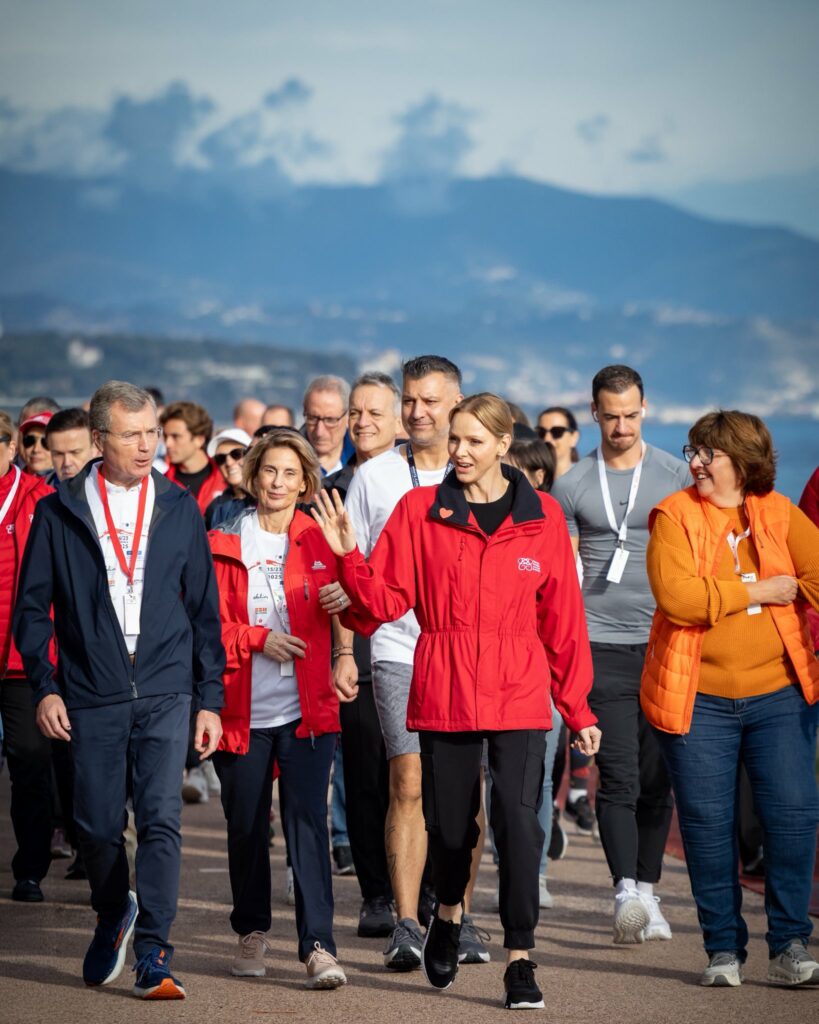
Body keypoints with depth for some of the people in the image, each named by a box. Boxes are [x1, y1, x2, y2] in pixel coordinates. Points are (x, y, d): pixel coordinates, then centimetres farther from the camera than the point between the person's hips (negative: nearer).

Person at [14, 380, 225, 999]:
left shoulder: (179, 508, 7)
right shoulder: (60, 513, 3)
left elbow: (204, 608, 10)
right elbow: (32, 607, 5)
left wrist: (210, 697, 6)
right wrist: (44, 686, -4)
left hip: (165, 692, 0)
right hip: (92, 695, 0)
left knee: (161, 819, -12)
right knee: (98, 826, 7)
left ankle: (154, 957, -9)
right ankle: (114, 917, 36)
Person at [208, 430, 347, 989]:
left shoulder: (320, 541, 4)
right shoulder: (223, 544, 5)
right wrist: (257, 638, -13)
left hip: (305, 709, -1)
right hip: (242, 710, 1)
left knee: (308, 822, -9)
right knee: (246, 825, 9)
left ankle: (319, 946, -10)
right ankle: (252, 932, 26)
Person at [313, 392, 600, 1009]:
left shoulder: (542, 517, 4)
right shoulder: (420, 511, 3)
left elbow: (563, 618, 7)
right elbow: (386, 601, 1)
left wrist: (577, 706, 7)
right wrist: (350, 558, -17)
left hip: (518, 693, -1)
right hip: (443, 691, 1)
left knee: (518, 817, -14)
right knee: (449, 821, 8)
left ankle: (520, 957, -7)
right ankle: (449, 912, 40)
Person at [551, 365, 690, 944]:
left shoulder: (677, 477, 8)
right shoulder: (572, 487, 8)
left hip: (666, 644, 1)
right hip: (602, 646, -1)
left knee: (657, 778, 4)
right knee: (618, 777, -10)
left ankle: (647, 891, 13)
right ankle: (627, 893, -18)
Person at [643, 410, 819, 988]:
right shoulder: (674, 517, -1)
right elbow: (675, 595, -16)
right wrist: (759, 590, -12)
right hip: (697, 698, -1)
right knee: (708, 824, 2)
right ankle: (724, 949, 14)